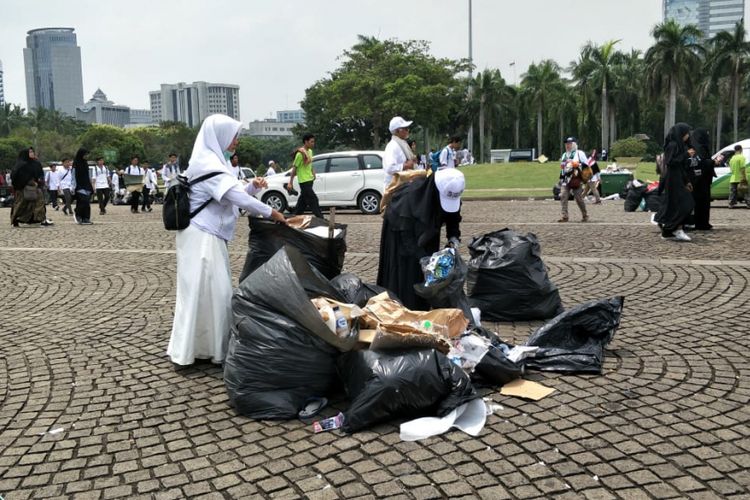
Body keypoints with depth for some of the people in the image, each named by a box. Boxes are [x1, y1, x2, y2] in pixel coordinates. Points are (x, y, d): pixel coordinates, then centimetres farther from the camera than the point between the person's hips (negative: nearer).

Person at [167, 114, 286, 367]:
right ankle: (186, 350, 3)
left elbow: (232, 193, 19)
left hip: (209, 235, 10)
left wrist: (252, 185, 1)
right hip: (201, 236, -10)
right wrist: (270, 212, -17)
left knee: (216, 289, 11)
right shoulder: (208, 163, -16)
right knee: (200, 291, -5)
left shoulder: (213, 161, 16)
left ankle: (209, 346, 19)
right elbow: (235, 196, -23)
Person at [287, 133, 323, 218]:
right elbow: (294, 168, -14)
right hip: (304, 181, -9)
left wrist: (313, 173, 9)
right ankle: (320, 219, -9)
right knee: (313, 200, -10)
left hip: (309, 180, 9)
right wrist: (290, 183, -13)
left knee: (303, 201, 14)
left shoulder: (310, 151, 10)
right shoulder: (300, 154, -16)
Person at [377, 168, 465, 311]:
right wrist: (425, 258, -40)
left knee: (426, 273, 4)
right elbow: (407, 236, -35)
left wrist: (453, 238, -22)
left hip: (426, 231, 5)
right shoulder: (411, 197, -39)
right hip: (399, 231, -5)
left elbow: (453, 218, -4)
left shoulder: (451, 196, -23)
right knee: (404, 276, -6)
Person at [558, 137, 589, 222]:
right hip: (565, 179, 6)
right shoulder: (564, 155, 20)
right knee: (563, 196, -9)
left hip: (576, 179, -6)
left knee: (579, 198, -3)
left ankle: (585, 216, 13)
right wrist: (561, 178, 20)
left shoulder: (580, 153, 1)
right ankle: (564, 216, -9)